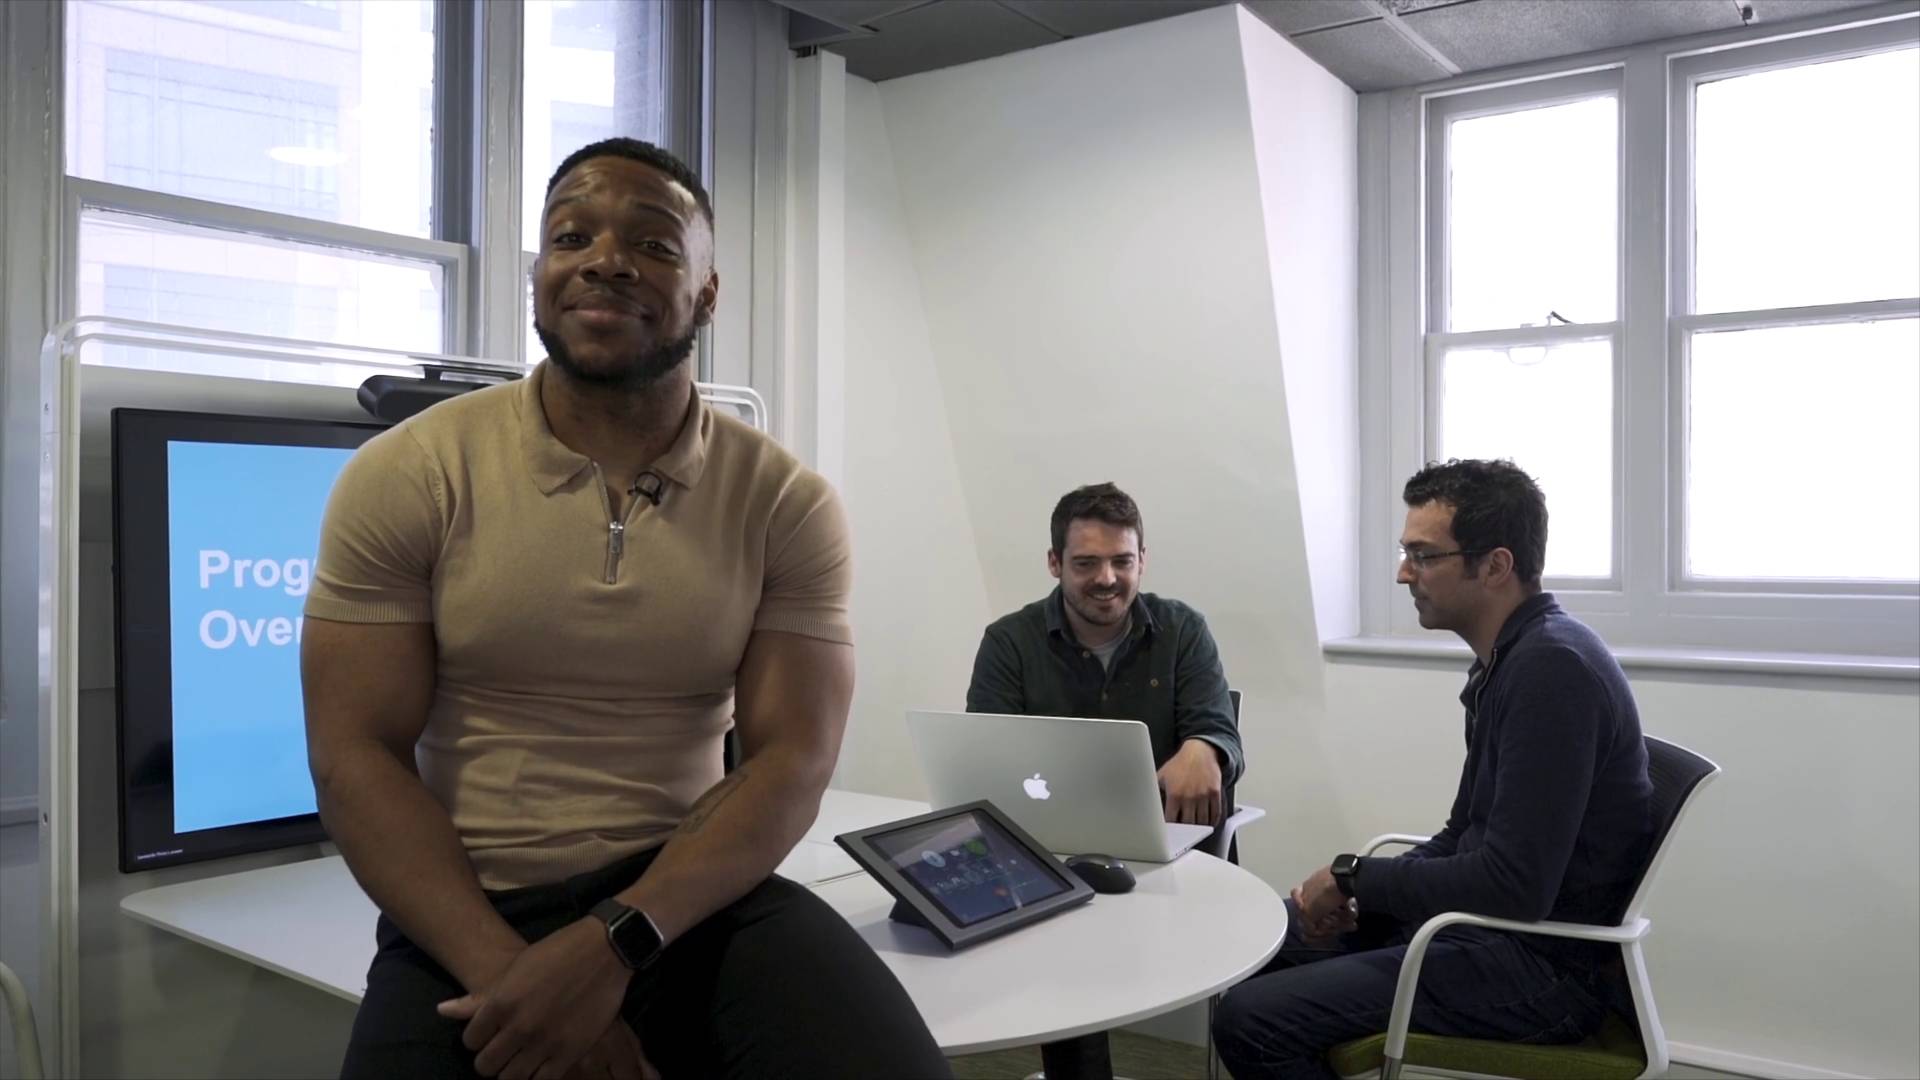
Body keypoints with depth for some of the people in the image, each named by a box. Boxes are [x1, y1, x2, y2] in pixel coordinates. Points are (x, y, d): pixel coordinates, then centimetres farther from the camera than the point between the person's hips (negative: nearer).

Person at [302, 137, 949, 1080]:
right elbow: (356, 756, -5)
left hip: (694, 902, 1)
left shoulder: (788, 503, -2)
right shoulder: (404, 476, -3)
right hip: (466, 921, 0)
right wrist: (508, 972, -18)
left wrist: (613, 944, -21)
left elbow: (791, 763, -7)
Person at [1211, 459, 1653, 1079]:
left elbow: (1514, 886, -28)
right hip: (1489, 923, 10)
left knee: (1250, 1021, -19)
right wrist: (1359, 891, -1)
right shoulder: (1510, 656, 10)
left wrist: (1355, 877, -15)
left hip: (1546, 963, -10)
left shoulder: (1552, 667, -23)